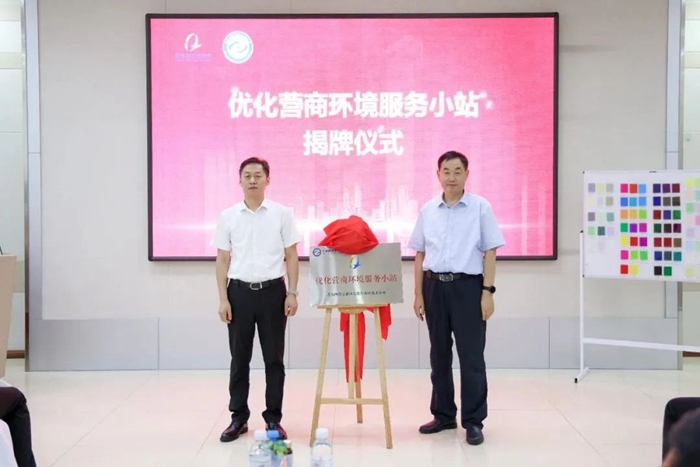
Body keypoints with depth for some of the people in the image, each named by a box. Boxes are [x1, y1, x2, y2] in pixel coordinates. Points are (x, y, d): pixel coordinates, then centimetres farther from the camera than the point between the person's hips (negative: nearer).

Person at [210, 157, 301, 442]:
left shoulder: (281, 214, 1)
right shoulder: (228, 216, 4)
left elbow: (291, 256, 3)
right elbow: (222, 260, 6)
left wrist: (292, 293, -4)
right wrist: (223, 299, -1)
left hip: (272, 291, -1)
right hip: (240, 292, 1)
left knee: (274, 358, 5)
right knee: (239, 358, 7)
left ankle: (273, 419, 15)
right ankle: (238, 417, 19)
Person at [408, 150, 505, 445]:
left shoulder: (480, 207, -1)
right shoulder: (428, 210, 7)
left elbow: (490, 253, -2)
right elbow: (420, 255, 11)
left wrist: (488, 291, -9)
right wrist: (418, 294, 7)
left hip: (468, 286, -3)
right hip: (435, 286, 4)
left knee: (471, 355, -1)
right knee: (439, 354, 11)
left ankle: (473, 421, 8)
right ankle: (443, 415, 24)